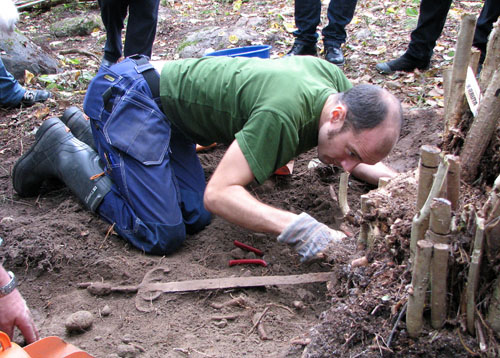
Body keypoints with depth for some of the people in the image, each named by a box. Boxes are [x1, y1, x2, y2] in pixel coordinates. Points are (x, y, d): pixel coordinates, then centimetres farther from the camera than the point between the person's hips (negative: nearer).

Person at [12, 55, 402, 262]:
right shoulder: (284, 114, -34)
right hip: (127, 93, -8)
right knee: (162, 236, -12)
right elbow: (218, 193, -33)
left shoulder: (336, 79, -8)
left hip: (162, 103, 9)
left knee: (193, 217, 0)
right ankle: (62, 150, 6)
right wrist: (300, 228, -44)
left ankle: (86, 133, 18)